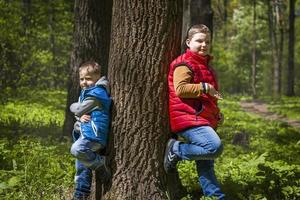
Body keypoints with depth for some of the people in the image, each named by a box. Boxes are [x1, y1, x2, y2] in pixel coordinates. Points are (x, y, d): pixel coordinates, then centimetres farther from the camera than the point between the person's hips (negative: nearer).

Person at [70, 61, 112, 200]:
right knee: (81, 167, 13)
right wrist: (80, 117, -9)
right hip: (85, 133, 10)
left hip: (94, 133, -10)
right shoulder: (85, 93, 18)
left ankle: (101, 162, -13)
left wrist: (73, 107, 8)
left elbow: (79, 110, -14)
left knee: (77, 149, -33)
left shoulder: (96, 93, -13)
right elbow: (78, 113, 15)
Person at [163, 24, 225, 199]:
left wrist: (216, 114, 21)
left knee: (206, 165, 11)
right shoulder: (184, 64, -8)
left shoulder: (205, 66, 23)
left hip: (203, 119, 10)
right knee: (215, 147, -28)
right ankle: (176, 150, -12)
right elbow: (180, 89, -23)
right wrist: (204, 87, -19)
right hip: (188, 119, -10)